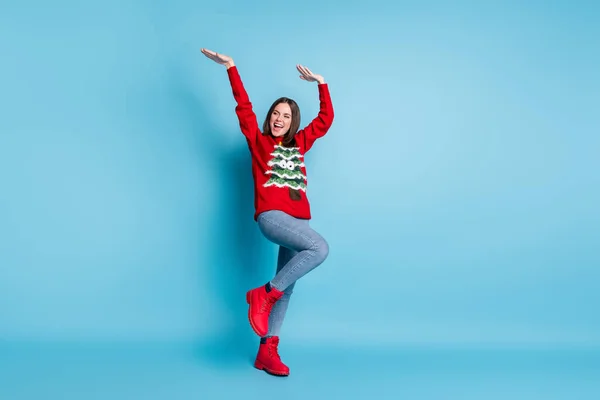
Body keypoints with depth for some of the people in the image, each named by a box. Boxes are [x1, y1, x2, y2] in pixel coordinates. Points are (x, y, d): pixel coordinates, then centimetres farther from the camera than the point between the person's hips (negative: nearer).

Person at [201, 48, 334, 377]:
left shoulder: (299, 144, 20)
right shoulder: (258, 141, 10)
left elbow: (325, 119, 27)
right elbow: (244, 108, 4)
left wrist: (321, 83, 27)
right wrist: (231, 68, 1)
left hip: (298, 219, 6)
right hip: (270, 215, -5)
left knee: (287, 286, 2)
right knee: (320, 248, -29)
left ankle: (267, 351, 7)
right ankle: (264, 294, -15)